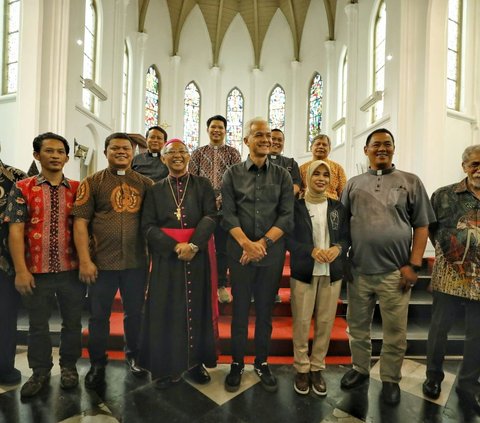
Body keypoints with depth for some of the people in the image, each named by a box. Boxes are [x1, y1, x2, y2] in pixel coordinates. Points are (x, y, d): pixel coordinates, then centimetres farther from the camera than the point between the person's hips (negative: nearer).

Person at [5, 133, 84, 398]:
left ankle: (69, 366, 33)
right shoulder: (22, 189, 0)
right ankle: (40, 372, 34)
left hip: (71, 269, 1)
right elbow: (15, 231, -4)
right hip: (36, 271, 0)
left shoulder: (78, 189, 3)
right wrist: (21, 270, -10)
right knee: (38, 325, 15)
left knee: (72, 322, 12)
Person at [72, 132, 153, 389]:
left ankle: (133, 356, 38)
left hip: (136, 262, 2)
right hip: (102, 262, -1)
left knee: (135, 313, 15)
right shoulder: (92, 182, 0)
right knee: (99, 316, 12)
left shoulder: (145, 183, 5)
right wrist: (85, 261, -11)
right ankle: (97, 364, 33)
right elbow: (80, 222, -5)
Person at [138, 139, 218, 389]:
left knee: (195, 307, 7)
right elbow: (148, 225, -1)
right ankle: (165, 367, 21)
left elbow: (210, 217, -6)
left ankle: (195, 362, 24)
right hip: (165, 257, 1)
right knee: (165, 310, 5)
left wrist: (193, 245, -19)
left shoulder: (202, 185, 6)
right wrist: (175, 247, -14)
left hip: (196, 256, 0)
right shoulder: (155, 190, 8)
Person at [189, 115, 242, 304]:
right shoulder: (198, 153, 12)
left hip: (225, 205, -1)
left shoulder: (232, 152, 8)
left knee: (222, 246, 4)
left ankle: (221, 285, 16)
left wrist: (221, 199, -13)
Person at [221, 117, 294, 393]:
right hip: (240, 252, 0)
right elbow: (228, 214, -3)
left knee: (265, 310, 12)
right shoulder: (233, 174, 4)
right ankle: (237, 363, 27)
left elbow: (287, 217, -2)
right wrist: (247, 243, -16)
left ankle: (262, 363, 30)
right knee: (240, 310, 9)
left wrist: (263, 243, -13)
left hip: (272, 253, 1)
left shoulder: (282, 176, 5)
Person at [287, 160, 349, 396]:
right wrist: (312, 251, -18)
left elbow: (347, 237, 10)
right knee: (301, 322, 3)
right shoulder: (296, 206, -1)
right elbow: (288, 238, -5)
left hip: (332, 273, 3)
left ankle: (317, 368, 25)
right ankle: (301, 369, 20)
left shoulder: (338, 207, 9)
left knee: (325, 322, 8)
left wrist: (338, 248, -11)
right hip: (303, 272, -3)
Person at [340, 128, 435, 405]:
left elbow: (422, 226, 2)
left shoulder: (411, 182, 4)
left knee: (395, 333, 9)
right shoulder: (354, 184, 9)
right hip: (358, 270, 2)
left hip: (395, 272, -2)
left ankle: (391, 379, 30)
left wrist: (414, 265, -6)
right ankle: (360, 369, 36)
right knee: (358, 327, 15)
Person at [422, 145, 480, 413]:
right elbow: (430, 227, 7)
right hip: (448, 277, -1)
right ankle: (434, 377, 32)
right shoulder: (444, 195, -2)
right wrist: (445, 252, 4)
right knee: (439, 329, 11)